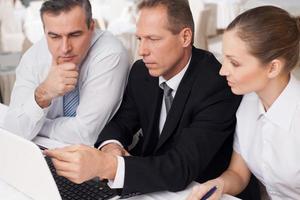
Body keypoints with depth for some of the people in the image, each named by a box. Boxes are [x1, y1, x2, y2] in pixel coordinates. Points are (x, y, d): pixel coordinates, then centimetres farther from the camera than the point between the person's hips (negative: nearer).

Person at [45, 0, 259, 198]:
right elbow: (121, 122, 3)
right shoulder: (141, 71, -4)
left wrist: (106, 165, -43)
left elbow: (181, 168, -31)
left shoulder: (218, 86, -24)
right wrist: (111, 146, -21)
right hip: (147, 181, 5)